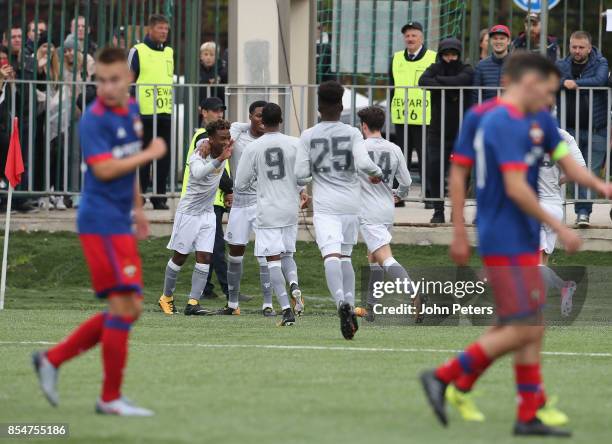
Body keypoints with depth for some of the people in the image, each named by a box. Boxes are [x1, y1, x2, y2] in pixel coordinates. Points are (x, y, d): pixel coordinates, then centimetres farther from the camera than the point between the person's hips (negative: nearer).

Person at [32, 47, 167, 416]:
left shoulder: (132, 111, 12)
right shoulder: (94, 119, -14)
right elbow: (104, 169, -23)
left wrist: (138, 208, 25)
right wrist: (150, 154, -16)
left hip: (120, 222, 9)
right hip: (101, 222, -9)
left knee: (129, 309, 10)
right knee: (124, 306, -10)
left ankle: (53, 359, 15)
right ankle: (111, 398, -2)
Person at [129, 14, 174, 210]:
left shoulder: (169, 52, 15)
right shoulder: (138, 51, -2)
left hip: (165, 112, 5)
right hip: (144, 113, -5)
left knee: (164, 157, 4)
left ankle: (159, 196, 10)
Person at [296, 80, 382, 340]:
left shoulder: (308, 136, 1)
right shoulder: (352, 133, 1)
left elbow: (300, 174, -1)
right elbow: (363, 163, -12)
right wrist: (377, 173, 8)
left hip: (325, 206, -2)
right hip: (351, 204, 2)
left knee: (331, 255, -16)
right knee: (345, 255, 19)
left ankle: (341, 301, -38)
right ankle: (350, 305, 17)